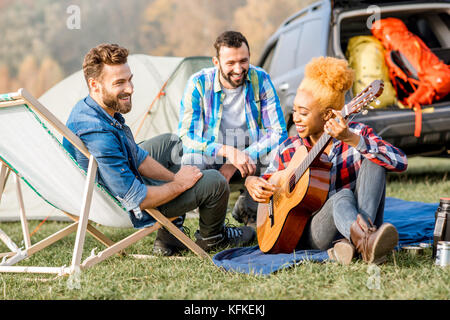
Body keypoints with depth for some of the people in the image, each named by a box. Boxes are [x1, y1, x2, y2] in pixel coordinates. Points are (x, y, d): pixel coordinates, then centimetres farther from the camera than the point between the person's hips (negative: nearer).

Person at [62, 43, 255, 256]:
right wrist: (178, 184, -17)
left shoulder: (86, 109, -7)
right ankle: (211, 238, 29)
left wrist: (174, 177, 1)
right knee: (215, 182, -6)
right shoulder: (98, 136, -39)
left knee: (170, 143, 28)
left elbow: (137, 157, 6)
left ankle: (170, 238, 30)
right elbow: (135, 200, -33)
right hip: (126, 211, -10)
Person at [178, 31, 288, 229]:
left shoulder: (260, 80, -9)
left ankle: (247, 209, 1)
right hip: (209, 160, -2)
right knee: (190, 160, -37)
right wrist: (227, 151, -34)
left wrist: (236, 163, -23)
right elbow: (185, 136, -17)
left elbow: (278, 133, -11)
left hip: (251, 158, 3)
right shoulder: (199, 84, -13)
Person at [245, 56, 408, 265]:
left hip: (362, 219, 1)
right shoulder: (289, 150, 3)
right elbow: (268, 180, 20)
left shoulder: (357, 134, -4)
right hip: (311, 234, -1)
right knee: (342, 197, -32)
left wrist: (352, 140, -32)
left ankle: (351, 242, -40)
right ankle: (364, 243, -66)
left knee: (373, 163, -21)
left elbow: (400, 163, -20)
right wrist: (252, 182, -6)